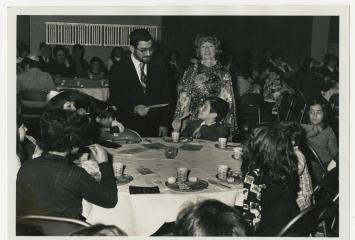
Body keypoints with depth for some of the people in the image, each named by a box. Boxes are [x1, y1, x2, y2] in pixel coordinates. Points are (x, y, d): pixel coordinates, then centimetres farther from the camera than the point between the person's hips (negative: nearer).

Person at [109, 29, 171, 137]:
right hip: (129, 129, -2)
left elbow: (165, 98, 9)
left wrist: (164, 124, 3)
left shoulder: (159, 67, 6)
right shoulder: (119, 70, -2)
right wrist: (134, 109, -19)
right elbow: (114, 100, -3)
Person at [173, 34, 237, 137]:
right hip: (192, 120, 1)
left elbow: (227, 102, 5)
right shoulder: (191, 71, 9)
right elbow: (184, 99, 7)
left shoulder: (224, 74, 6)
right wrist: (183, 124, -1)